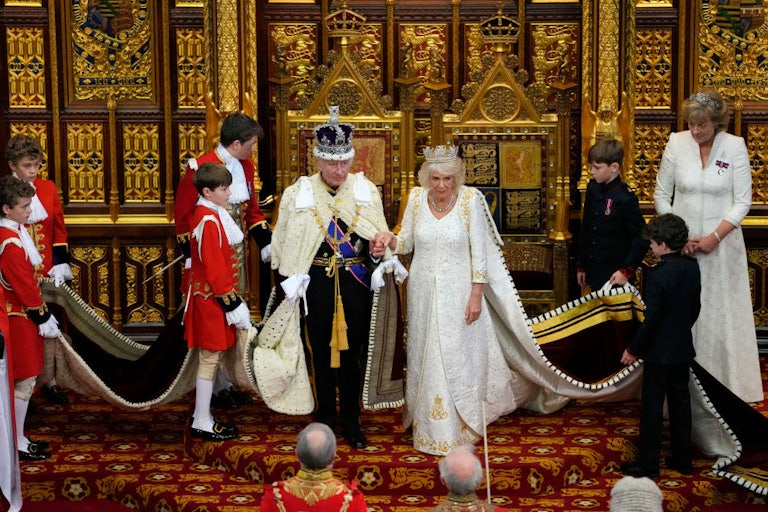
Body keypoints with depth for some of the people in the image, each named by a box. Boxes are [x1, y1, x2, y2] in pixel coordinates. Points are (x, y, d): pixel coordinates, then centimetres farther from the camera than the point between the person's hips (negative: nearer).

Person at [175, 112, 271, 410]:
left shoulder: (246, 167, 6)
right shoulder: (201, 168, -16)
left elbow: (253, 210, 15)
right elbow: (183, 215, -12)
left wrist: (266, 245, 6)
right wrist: (192, 258, -14)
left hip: (236, 252, 7)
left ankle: (229, 383, 25)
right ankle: (217, 388, 10)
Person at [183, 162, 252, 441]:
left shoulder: (211, 214, 11)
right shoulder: (208, 220, -20)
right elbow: (214, 268, -22)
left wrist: (233, 300, 19)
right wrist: (232, 304, -18)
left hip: (212, 298, 10)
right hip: (212, 300, -10)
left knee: (211, 358, 16)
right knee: (210, 359, -2)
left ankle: (203, 417, 25)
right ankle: (202, 424, 6)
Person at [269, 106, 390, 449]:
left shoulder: (366, 191, -2)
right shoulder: (298, 194, -5)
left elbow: (379, 240, 4)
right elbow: (285, 244, 2)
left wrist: (376, 252, -17)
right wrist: (291, 283, -1)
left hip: (356, 282, 1)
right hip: (317, 283, 0)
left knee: (352, 352, 10)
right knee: (322, 353, 11)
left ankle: (351, 421, 23)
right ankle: (326, 419, 26)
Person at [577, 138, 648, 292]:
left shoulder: (625, 198, -15)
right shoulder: (593, 189, 4)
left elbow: (641, 239, -14)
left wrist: (626, 271, -20)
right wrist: (581, 265, 16)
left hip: (615, 275, -6)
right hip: (594, 271, 6)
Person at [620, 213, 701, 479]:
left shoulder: (657, 275, -23)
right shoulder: (692, 267, -1)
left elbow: (651, 319, -21)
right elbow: (695, 308, 10)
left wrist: (633, 350, -11)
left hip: (659, 351, -7)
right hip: (683, 348, 7)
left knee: (652, 407, 3)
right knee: (680, 402, 16)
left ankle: (648, 464, 10)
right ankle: (682, 459, 25)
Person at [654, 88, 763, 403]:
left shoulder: (735, 146, -7)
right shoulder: (676, 143, -3)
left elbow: (743, 201, -5)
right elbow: (661, 194, 3)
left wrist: (715, 236, -15)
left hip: (722, 244, -1)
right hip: (681, 243, 1)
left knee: (722, 313, 5)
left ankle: (725, 385, 16)